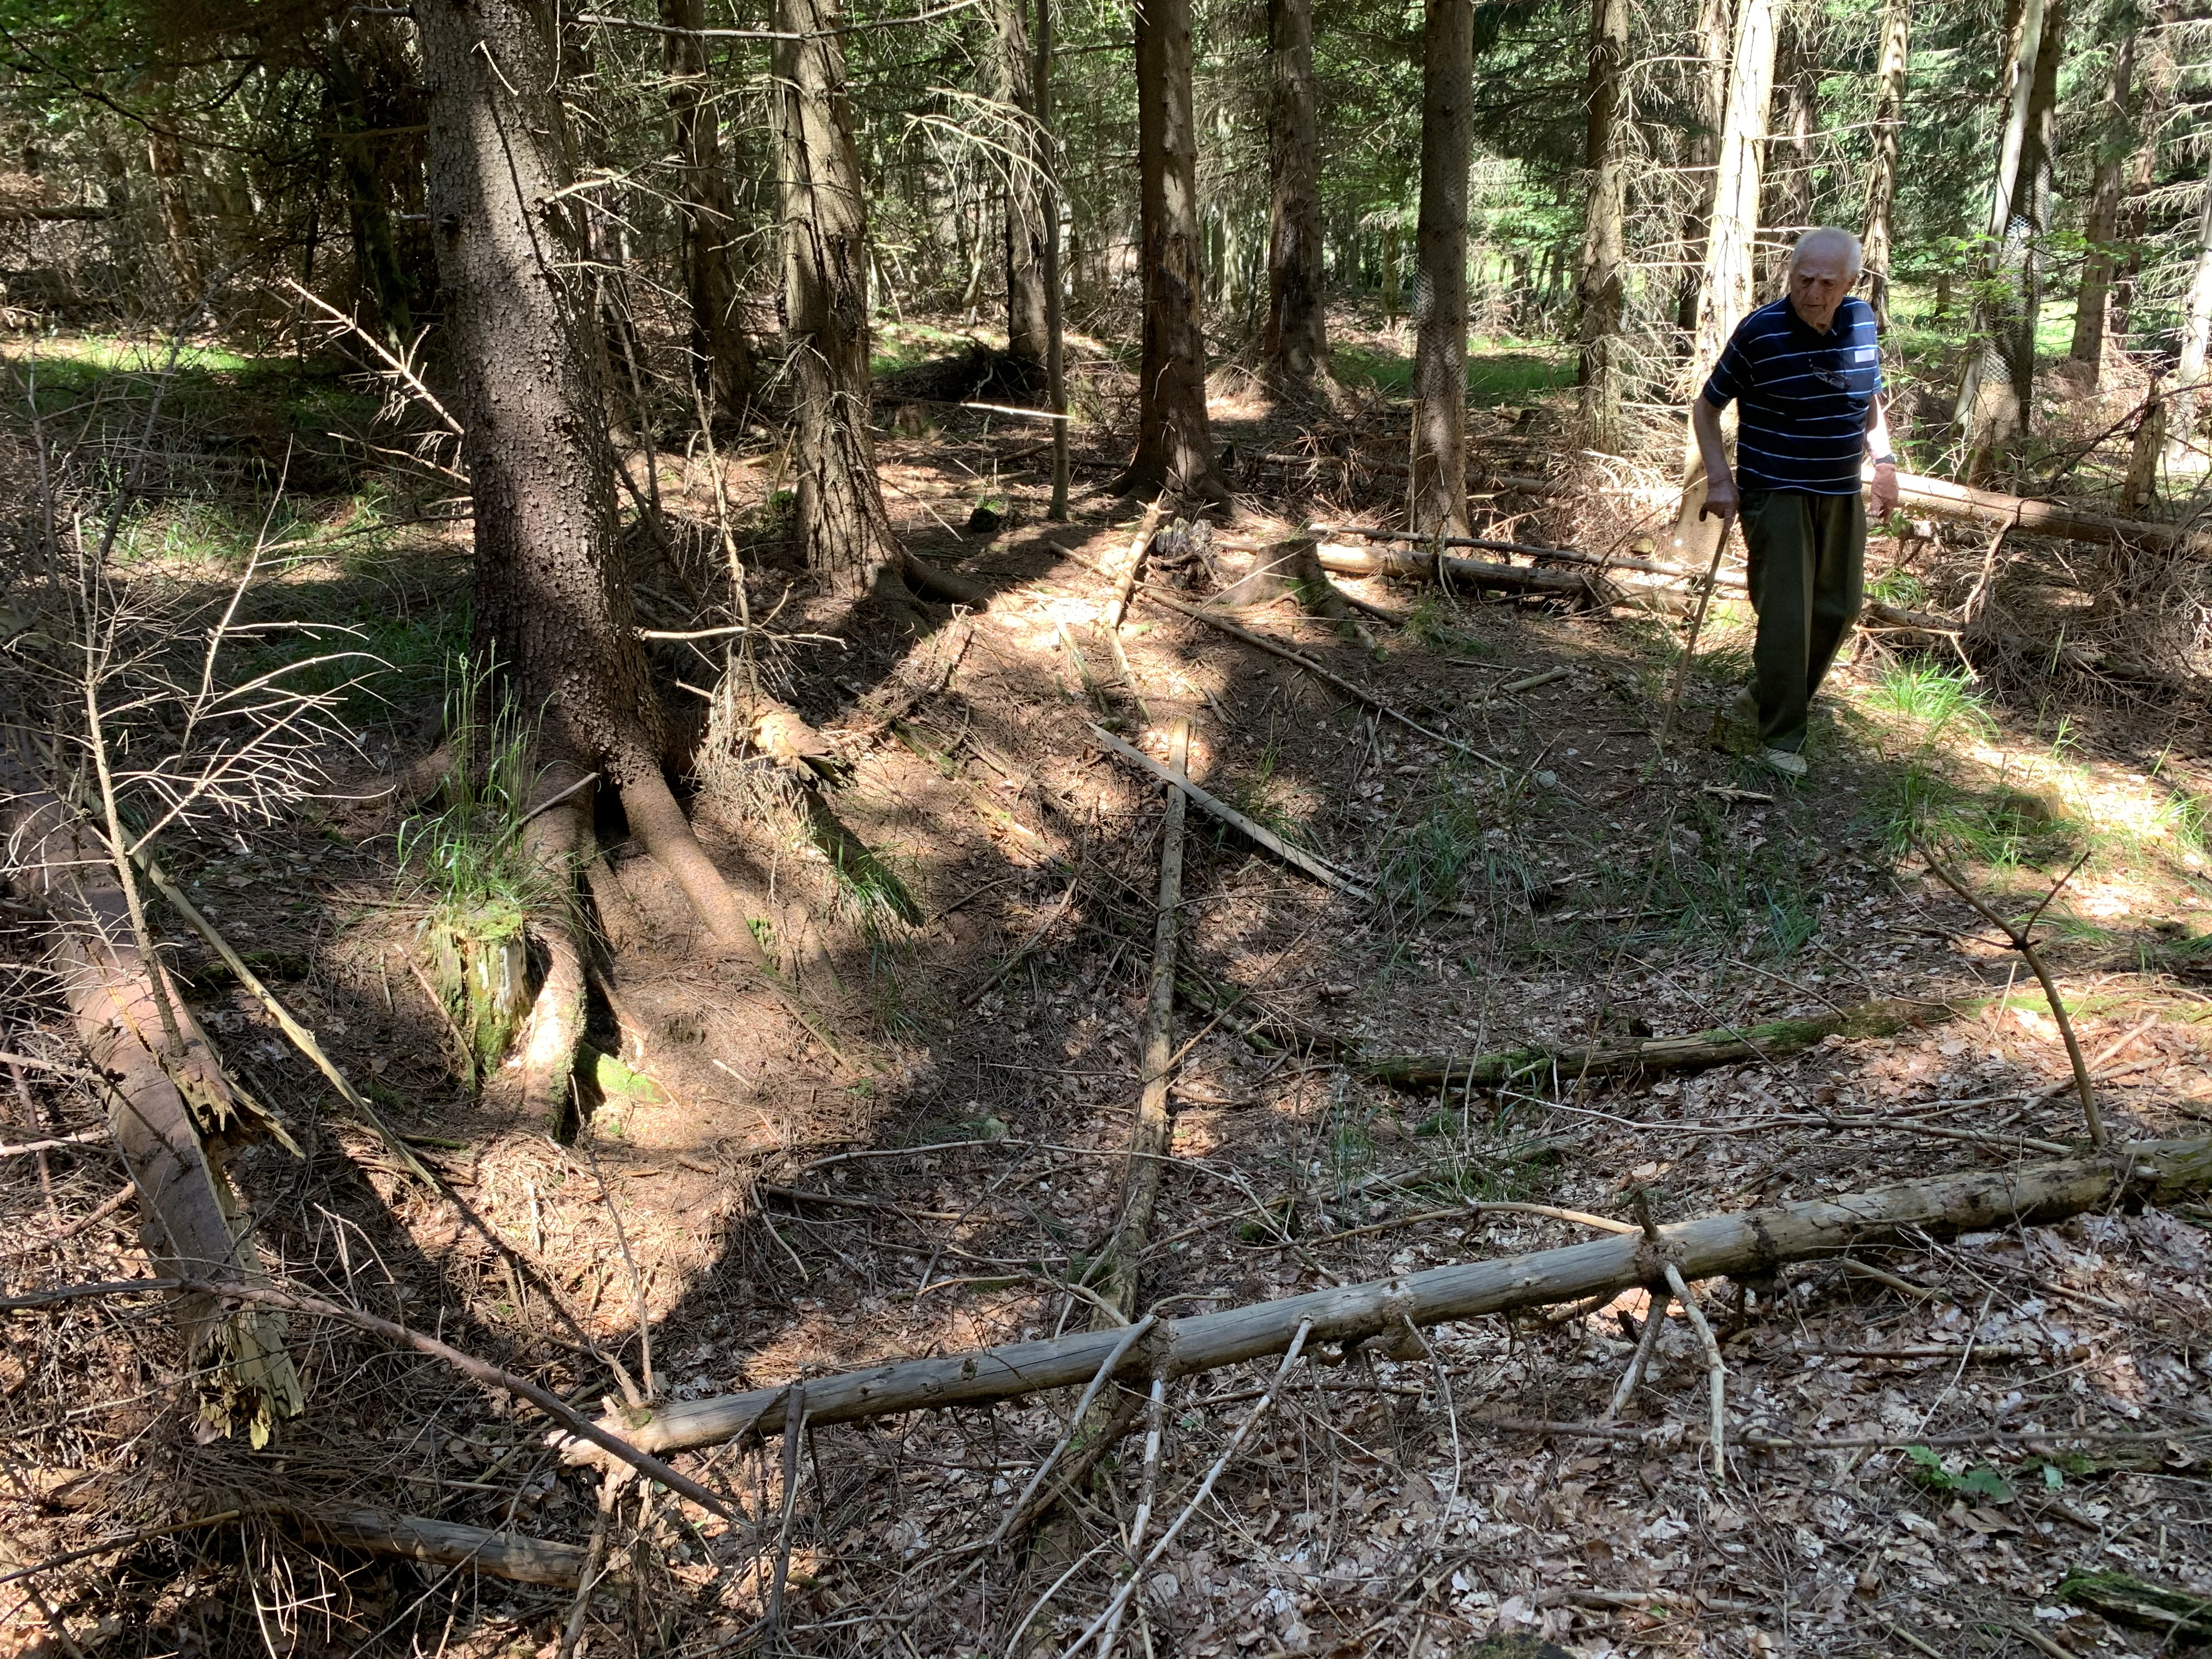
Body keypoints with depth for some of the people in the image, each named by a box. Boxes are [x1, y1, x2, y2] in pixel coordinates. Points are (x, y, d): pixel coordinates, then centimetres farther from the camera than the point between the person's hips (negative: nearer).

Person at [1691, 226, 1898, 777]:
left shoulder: (1862, 322, 3)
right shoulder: (1760, 332, -13)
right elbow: (1706, 407, -4)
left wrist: (1885, 462, 8)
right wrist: (1719, 478, -13)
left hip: (1841, 494, 6)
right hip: (1776, 494, -6)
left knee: (1838, 607, 14)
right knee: (1786, 616, -10)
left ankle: (1766, 697, 32)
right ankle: (1781, 737, 2)